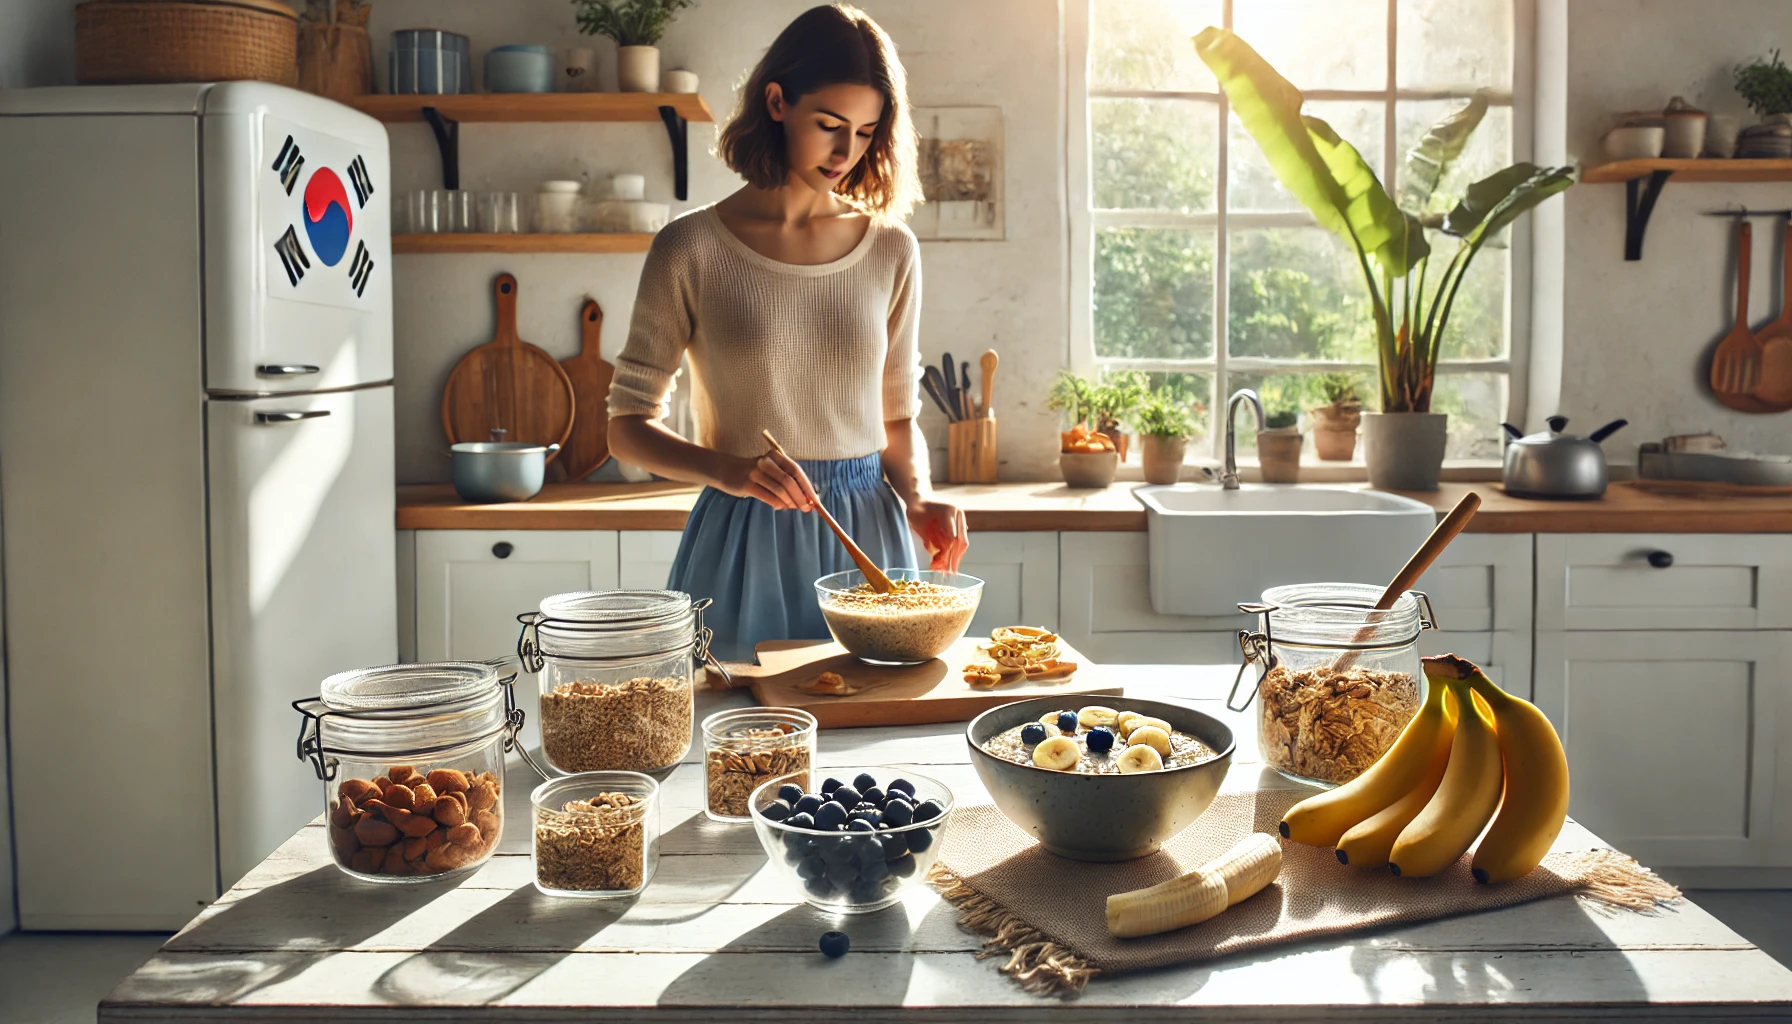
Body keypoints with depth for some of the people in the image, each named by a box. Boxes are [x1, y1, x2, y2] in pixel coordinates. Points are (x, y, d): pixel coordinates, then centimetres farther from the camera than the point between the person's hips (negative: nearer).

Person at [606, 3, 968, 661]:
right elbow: (627, 426, -3)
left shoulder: (891, 250, 3)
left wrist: (917, 500, -6)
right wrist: (729, 471, -20)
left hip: (868, 533, 3)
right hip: (742, 545, -2)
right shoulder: (692, 250, -6)